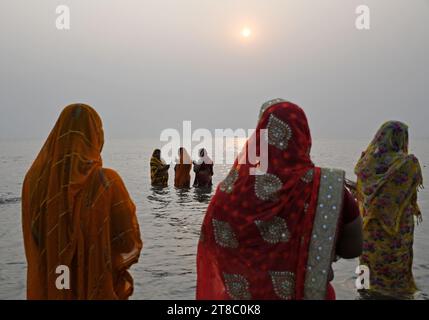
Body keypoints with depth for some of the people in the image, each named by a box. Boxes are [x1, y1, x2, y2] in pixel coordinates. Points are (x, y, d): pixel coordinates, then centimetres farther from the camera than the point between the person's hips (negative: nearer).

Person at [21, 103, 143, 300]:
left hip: (46, 289, 3)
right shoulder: (107, 182, -18)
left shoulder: (34, 179, -9)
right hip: (97, 290, -3)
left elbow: (32, 240, 4)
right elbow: (129, 245, -13)